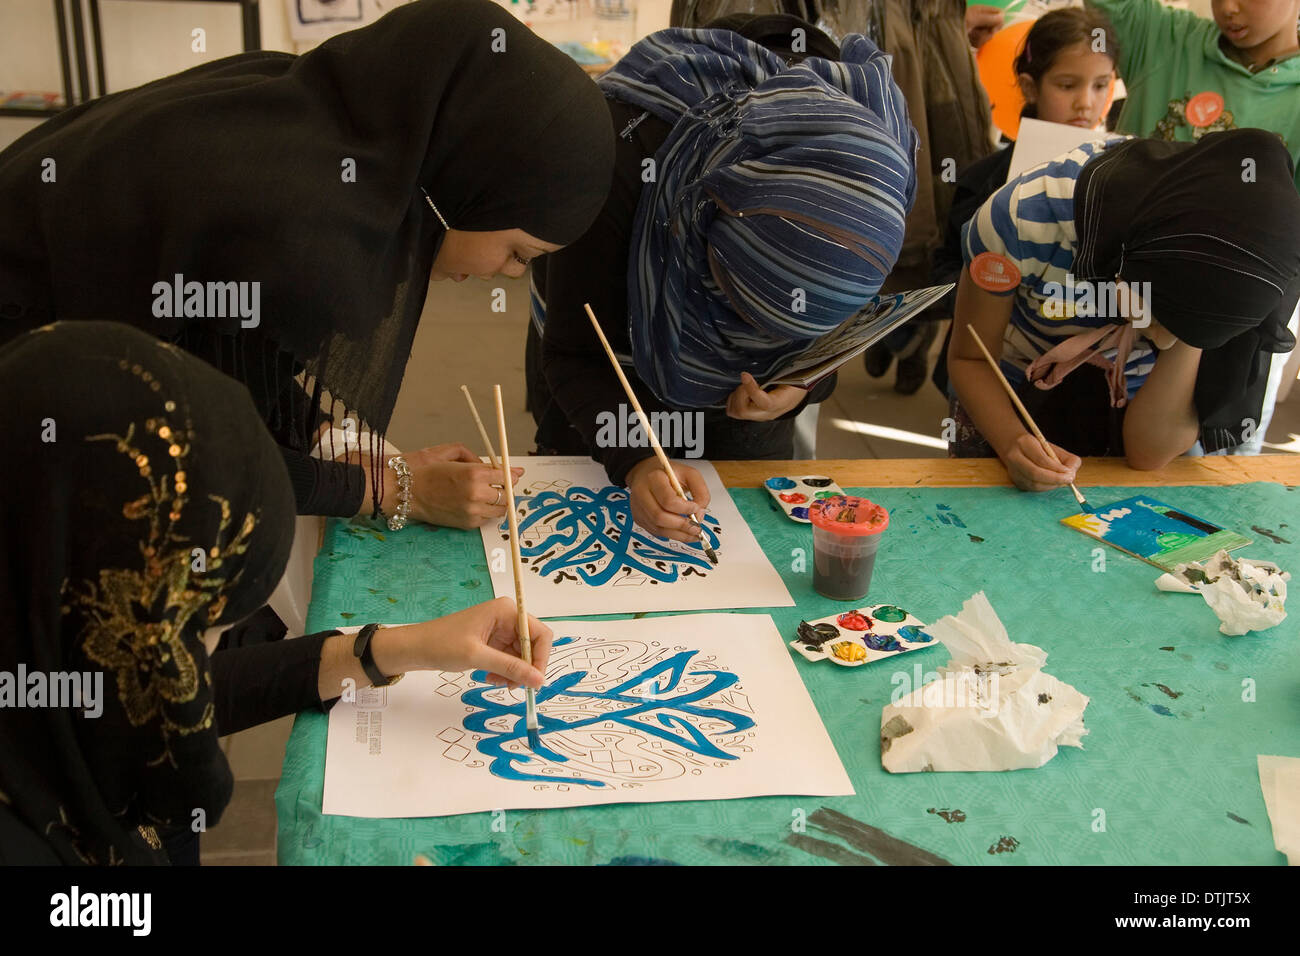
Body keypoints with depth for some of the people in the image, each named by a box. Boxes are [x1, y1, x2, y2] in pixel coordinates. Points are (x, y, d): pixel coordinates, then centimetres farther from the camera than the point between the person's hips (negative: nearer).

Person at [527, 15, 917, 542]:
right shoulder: (621, 152, -38)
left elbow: (832, 338, -9)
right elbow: (575, 357, -29)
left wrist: (802, 384, -31)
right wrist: (636, 462, -45)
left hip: (740, 388, 2)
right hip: (607, 388, -2)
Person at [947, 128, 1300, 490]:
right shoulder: (1025, 215, -35)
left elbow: (1149, 452, -26)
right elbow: (969, 359, -20)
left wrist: (1190, 336, -40)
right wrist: (1012, 443, -39)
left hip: (1128, 406, 1)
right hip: (1008, 404, -1)